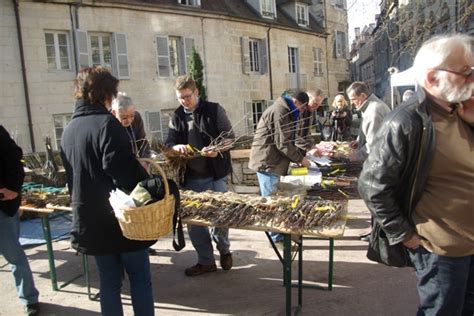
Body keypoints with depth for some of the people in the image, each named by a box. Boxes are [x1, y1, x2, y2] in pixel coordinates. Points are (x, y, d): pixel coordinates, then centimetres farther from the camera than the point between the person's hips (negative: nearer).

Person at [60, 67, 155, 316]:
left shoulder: (68, 130, 9)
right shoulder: (106, 123, -15)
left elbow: (71, 174, 16)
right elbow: (124, 170, -24)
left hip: (89, 219, 7)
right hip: (122, 218, -7)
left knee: (109, 282, 16)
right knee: (139, 278, 8)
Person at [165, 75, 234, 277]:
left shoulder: (214, 110, -2)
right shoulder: (176, 116, 9)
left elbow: (229, 137, -5)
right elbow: (169, 143, 4)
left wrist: (217, 149, -26)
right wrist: (177, 147, -20)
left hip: (216, 174, -4)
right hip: (191, 177, 4)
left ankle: (224, 249, 28)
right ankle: (206, 261, 23)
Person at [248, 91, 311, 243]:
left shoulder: (283, 111, 18)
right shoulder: (280, 111, -17)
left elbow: (289, 140, 20)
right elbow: (283, 144, -21)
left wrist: (303, 153, 10)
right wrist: (300, 159, -11)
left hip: (271, 160, 11)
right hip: (267, 161, -11)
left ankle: (277, 233, 24)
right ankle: (276, 236, 6)